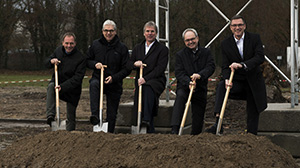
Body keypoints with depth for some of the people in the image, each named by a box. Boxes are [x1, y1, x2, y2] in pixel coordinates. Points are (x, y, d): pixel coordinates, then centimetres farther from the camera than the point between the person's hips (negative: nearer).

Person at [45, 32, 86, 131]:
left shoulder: (81, 58, -17)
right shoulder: (58, 51, 0)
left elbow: (77, 78, -23)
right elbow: (46, 63, 11)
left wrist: (63, 87, -35)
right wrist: (51, 61, -15)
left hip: (72, 90, -3)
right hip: (58, 82, 3)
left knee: (71, 117, 2)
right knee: (51, 86, -33)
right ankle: (50, 115, -40)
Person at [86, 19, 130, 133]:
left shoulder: (122, 48, -1)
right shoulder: (95, 44, 5)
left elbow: (127, 69, -1)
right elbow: (87, 61, 13)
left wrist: (114, 78, -16)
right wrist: (95, 64, -10)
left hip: (114, 84, 0)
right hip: (98, 78, 0)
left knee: (111, 114, 5)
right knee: (93, 84, -37)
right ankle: (95, 115, -45)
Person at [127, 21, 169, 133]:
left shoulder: (162, 49, 3)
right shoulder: (138, 48, 21)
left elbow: (160, 68, -8)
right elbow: (128, 65, 18)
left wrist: (146, 79, -19)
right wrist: (135, 64, -7)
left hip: (156, 81, -5)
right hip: (140, 82, 5)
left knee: (148, 88, -40)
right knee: (139, 111, -9)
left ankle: (147, 120, -48)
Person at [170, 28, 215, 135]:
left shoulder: (206, 52, 8)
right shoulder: (180, 55, 4)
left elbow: (211, 67, -8)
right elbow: (179, 73, -7)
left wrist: (200, 75, -28)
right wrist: (188, 82, -26)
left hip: (200, 89, 2)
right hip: (184, 86, -2)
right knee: (180, 96, -35)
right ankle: (175, 130, -43)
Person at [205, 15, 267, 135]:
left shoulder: (255, 38, -5)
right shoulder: (225, 44, -1)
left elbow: (260, 58, -19)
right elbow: (225, 66, -6)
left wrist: (242, 65, -34)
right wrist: (227, 79, -28)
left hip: (253, 81, 0)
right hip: (237, 81, 0)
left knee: (253, 112, 3)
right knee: (221, 86, -30)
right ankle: (218, 123, -38)